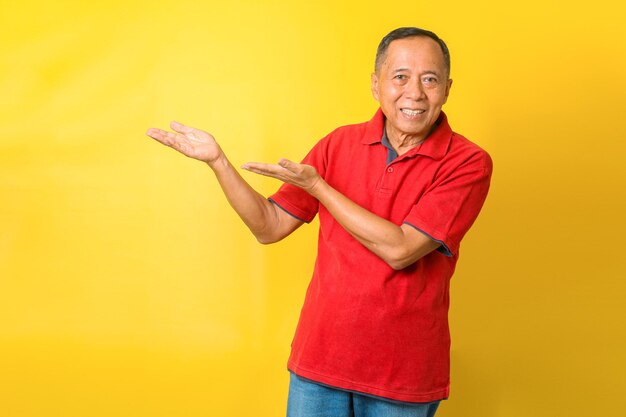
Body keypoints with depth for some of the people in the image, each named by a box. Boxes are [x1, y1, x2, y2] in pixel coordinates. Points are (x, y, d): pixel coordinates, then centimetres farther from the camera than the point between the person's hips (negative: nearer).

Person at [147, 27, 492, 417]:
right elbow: (270, 227, 4)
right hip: (320, 358, 3)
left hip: (402, 372, -3)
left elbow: (399, 249, -21)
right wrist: (218, 160, -8)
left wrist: (314, 184, -16)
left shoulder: (468, 163, -12)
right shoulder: (340, 144, 1)